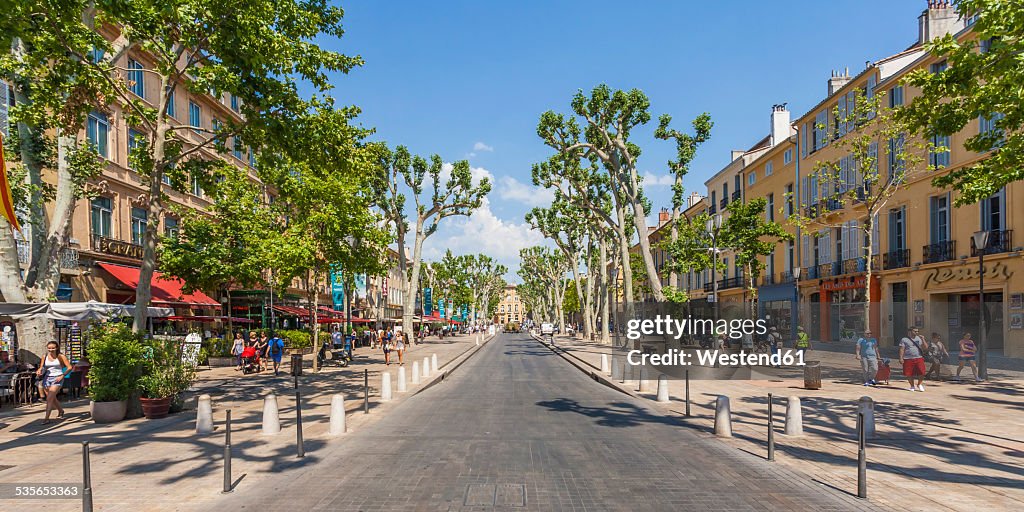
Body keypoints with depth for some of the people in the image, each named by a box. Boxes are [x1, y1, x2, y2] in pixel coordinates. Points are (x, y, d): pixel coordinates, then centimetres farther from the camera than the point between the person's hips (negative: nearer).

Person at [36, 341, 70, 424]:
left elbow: (69, 367, -6)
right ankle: (61, 410, 41)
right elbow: (41, 367, 10)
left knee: (49, 398, -14)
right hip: (47, 378, 5)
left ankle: (47, 418, -11)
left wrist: (62, 376, -15)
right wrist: (39, 371, -13)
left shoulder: (60, 356, -5)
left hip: (57, 379, -5)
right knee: (53, 398, 16)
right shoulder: (45, 357, 5)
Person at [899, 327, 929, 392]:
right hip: (908, 359, -1)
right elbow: (902, 349, 1)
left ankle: (919, 384, 14)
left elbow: (925, 348, 4)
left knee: (921, 372, -11)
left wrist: (923, 339, -8)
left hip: (919, 358, 1)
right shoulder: (904, 339, 4)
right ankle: (912, 386, 21)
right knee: (909, 374, 1)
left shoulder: (919, 338, 12)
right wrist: (901, 358, -8)